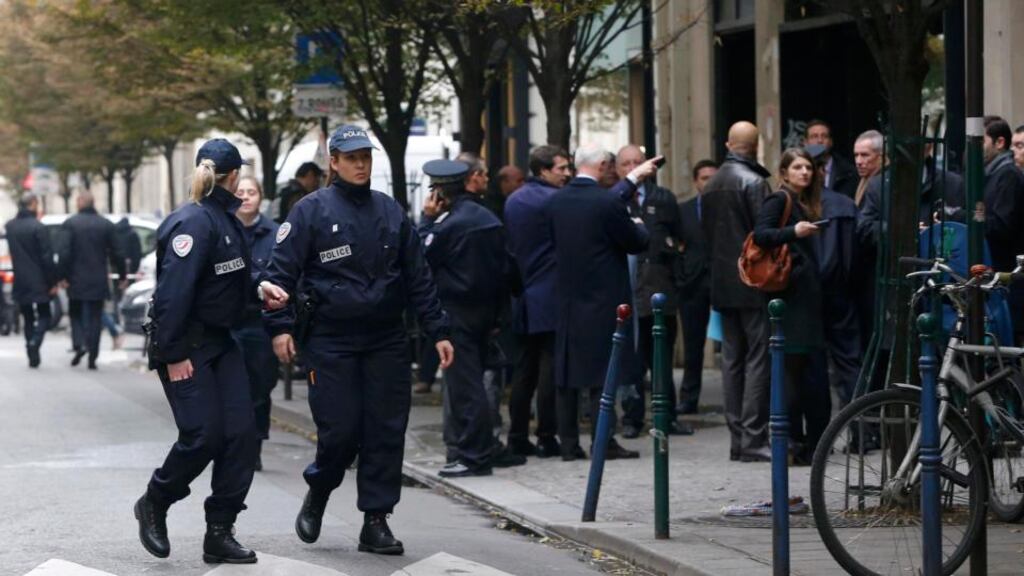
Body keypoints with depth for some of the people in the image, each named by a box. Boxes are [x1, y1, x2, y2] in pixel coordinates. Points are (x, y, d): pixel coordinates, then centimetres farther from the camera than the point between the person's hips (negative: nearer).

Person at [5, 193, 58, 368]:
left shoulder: (10, 227, 4)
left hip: (20, 283, 5)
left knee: (28, 319, 13)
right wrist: (53, 281, -9)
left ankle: (33, 358, 10)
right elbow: (47, 257, -15)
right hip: (39, 282, -5)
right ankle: (34, 342, -19)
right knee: (44, 316, 7)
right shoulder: (38, 227, -15)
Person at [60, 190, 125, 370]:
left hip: (76, 281, -1)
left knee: (76, 314, 13)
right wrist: (122, 276, 11)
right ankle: (92, 358, 2)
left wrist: (64, 276, -5)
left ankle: (80, 345, -11)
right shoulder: (107, 225, 1)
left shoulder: (69, 224, -5)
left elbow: (65, 253, -11)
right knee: (95, 318, 6)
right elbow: (116, 254, 2)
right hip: (98, 281, 2)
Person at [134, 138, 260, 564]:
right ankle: (154, 504, 15)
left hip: (220, 341, 9)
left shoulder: (227, 220, 10)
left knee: (241, 433, 1)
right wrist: (173, 355, -24)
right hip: (185, 347, -9)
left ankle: (220, 534, 6)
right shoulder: (194, 222, -19)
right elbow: (173, 292, -23)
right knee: (203, 435, -11)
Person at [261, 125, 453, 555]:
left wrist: (438, 331, 8)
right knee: (340, 431, -5)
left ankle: (376, 522, 8)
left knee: (386, 431, 0)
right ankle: (317, 494, 23)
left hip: (386, 340, 4)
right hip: (330, 342, -4)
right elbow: (281, 271, -4)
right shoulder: (311, 212, -2)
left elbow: (418, 277, 13)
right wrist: (280, 326, -14)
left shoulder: (390, 212, 10)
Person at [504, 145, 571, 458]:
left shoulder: (513, 201, 11)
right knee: (550, 368, -4)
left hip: (523, 299, 7)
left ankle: (518, 437, 11)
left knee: (524, 369, 11)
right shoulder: (553, 200, -13)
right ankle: (547, 438, -4)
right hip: (551, 297, -7)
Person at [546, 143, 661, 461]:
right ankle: (603, 442, -2)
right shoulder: (607, 202, -15)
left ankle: (568, 442, 9)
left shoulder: (555, 201, 2)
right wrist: (640, 226, 17)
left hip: (566, 296, 6)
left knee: (566, 372, 8)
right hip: (603, 298, -6)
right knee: (603, 373, -2)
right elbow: (637, 243, -8)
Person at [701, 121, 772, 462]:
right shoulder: (754, 182, -12)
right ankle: (753, 440, -10)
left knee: (732, 360, 9)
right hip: (753, 285, -8)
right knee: (758, 360, -6)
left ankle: (737, 439, 10)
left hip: (723, 284, 8)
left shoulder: (711, 186, 12)